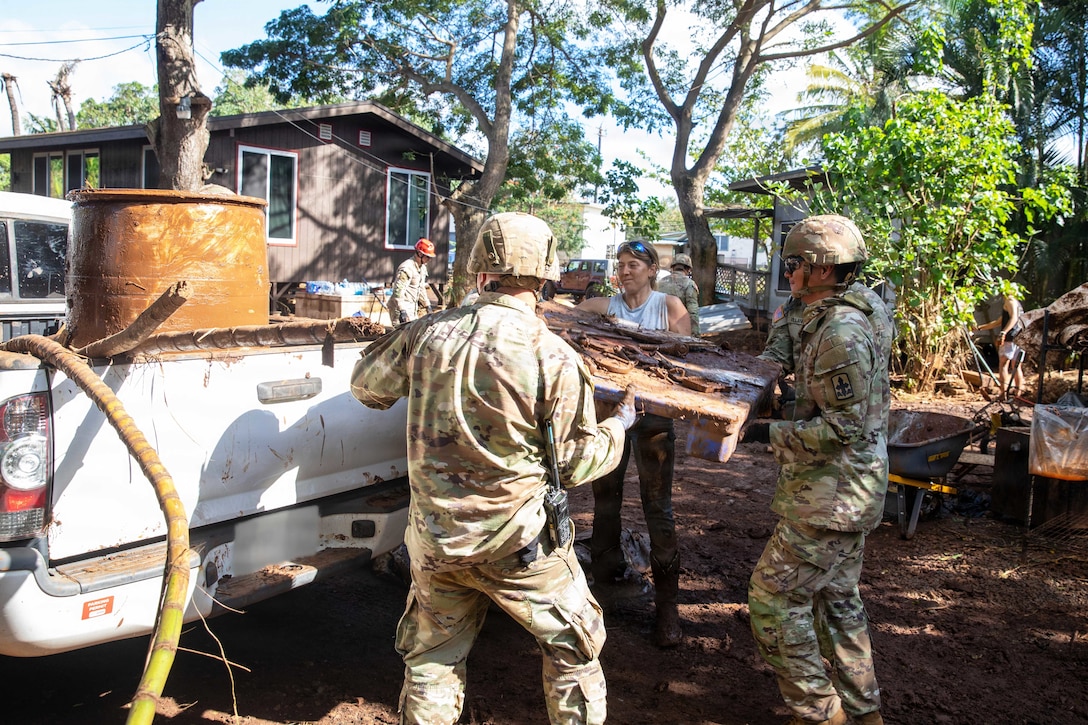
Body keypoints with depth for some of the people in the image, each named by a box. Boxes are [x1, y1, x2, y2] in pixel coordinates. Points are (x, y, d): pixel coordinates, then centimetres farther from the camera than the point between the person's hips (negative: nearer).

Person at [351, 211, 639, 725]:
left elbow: (366, 388, 11)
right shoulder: (554, 357, -17)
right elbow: (574, 463, -7)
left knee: (431, 658, 22)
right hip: (517, 546, -3)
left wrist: (397, 341, 29)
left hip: (433, 538, 4)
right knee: (574, 645, 19)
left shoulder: (428, 332, -7)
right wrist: (620, 425, 11)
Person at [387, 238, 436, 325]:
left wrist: (427, 305, 23)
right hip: (402, 307, -10)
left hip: (413, 307, 10)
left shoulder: (422, 267, 13)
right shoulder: (407, 268, -18)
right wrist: (402, 310, -30)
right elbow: (398, 290, -23)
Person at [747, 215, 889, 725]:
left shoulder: (840, 333, -22)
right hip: (852, 492, 11)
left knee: (772, 595, 0)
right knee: (836, 597, 20)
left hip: (830, 498, -11)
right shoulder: (846, 322, 11)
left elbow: (842, 427, -26)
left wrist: (777, 433, -15)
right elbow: (875, 403, 21)